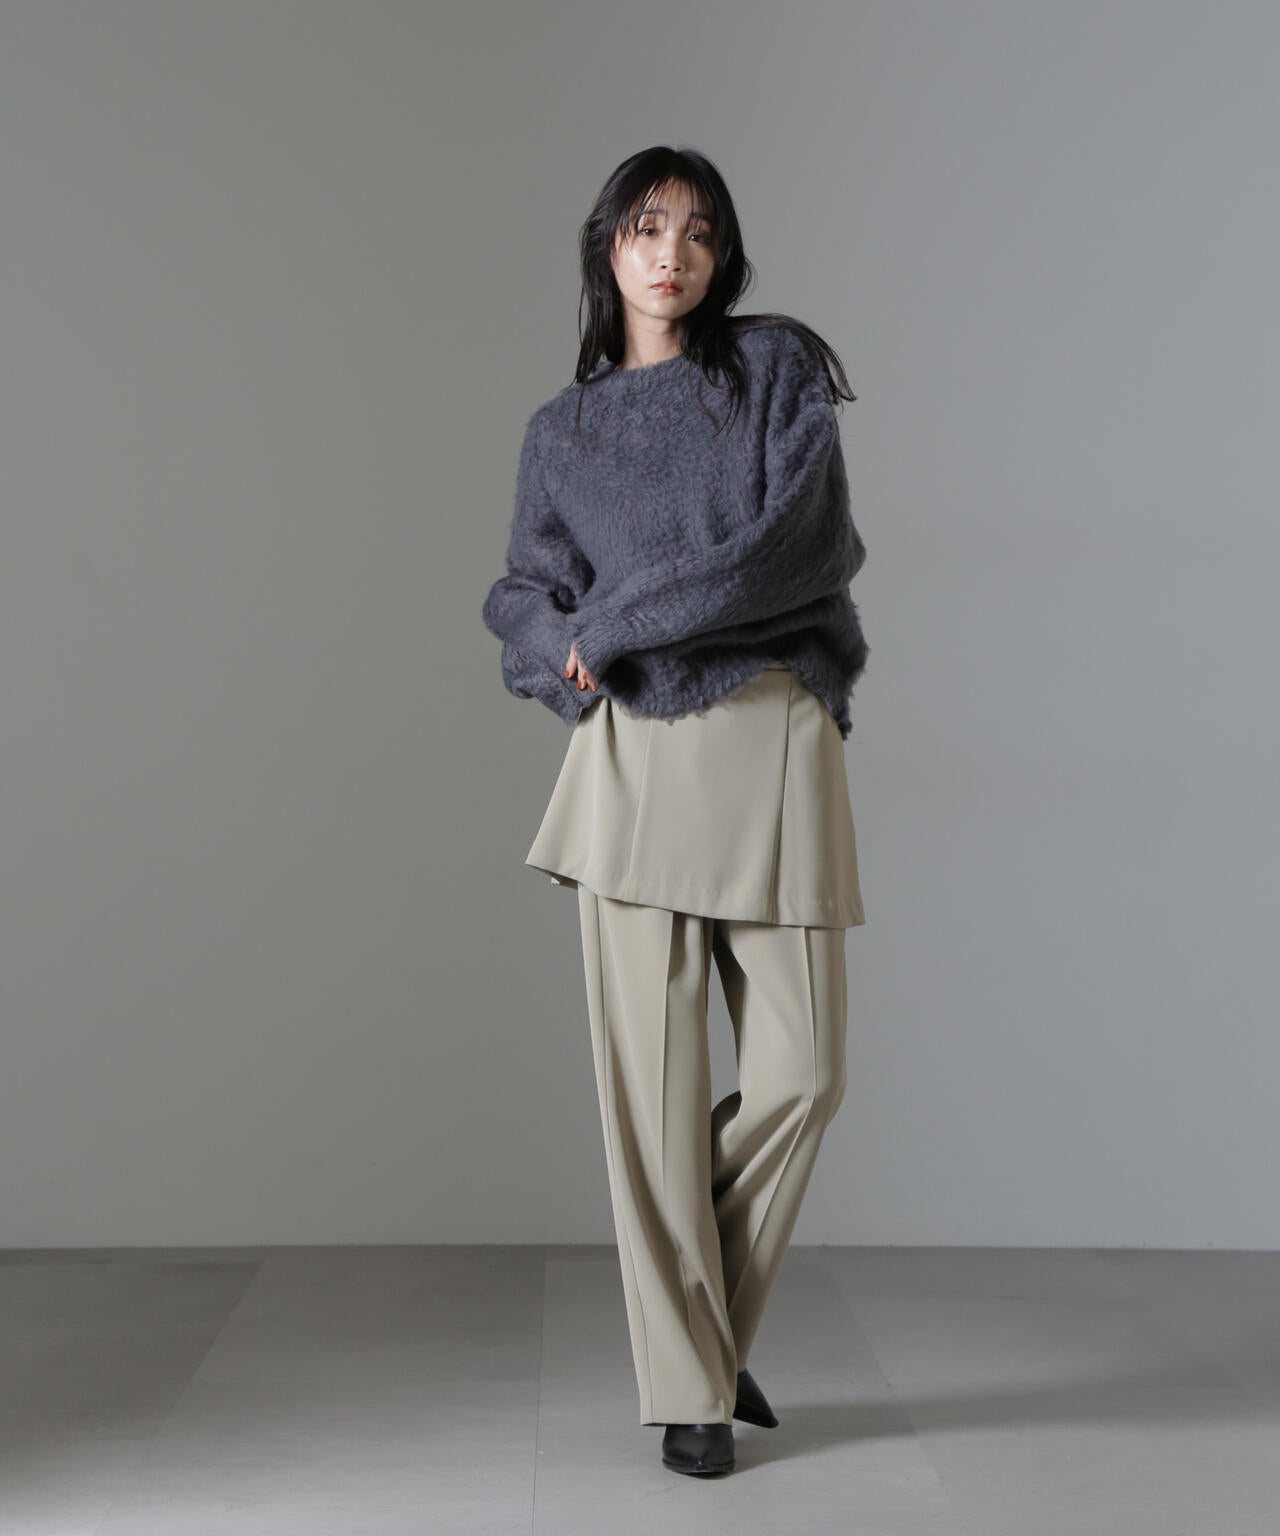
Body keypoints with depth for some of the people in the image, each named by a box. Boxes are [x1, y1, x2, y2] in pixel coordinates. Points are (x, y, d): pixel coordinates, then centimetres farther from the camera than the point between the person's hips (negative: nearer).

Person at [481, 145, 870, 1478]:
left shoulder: (779, 369, 7)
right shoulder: (562, 430, 15)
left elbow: (801, 548, -8)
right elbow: (523, 609, 9)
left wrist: (615, 620, -7)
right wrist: (574, 651, -15)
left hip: (775, 744, -1)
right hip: (632, 757, 1)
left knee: (799, 1071, -3)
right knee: (652, 1076, -2)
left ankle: (712, 1325, 23)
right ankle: (686, 1384, 11)